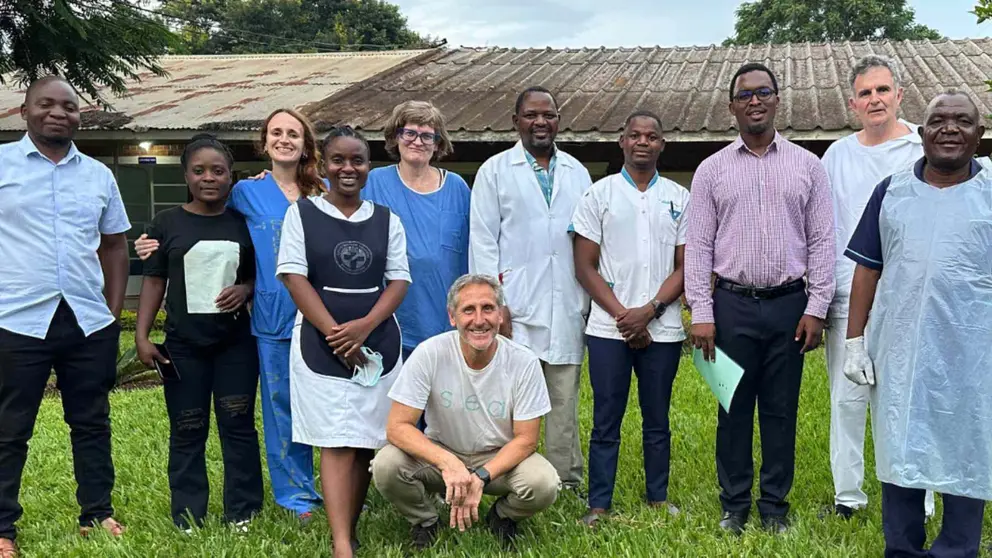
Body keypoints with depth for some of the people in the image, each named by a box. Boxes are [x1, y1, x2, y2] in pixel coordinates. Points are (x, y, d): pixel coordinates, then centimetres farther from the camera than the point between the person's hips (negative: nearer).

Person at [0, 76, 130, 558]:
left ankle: (97, 514, 24)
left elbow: (114, 244, 16)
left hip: (89, 321, 4)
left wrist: (113, 309, 8)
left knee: (92, 423, 12)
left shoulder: (99, 174, 10)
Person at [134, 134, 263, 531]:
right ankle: (188, 518, 14)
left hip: (236, 342, 0)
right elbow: (154, 281, 4)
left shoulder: (243, 223, 4)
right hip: (183, 344, 0)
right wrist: (141, 335, -3)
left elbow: (261, 274, 12)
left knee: (239, 425, 3)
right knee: (187, 431, 5)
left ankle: (242, 512, 14)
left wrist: (246, 289, -11)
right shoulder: (167, 223, 2)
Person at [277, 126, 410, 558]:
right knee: (337, 444, -9)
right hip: (322, 343, -3)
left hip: (377, 342, 3)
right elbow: (294, 277, -5)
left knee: (366, 443, 6)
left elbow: (399, 280, 3)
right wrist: (335, 333, -14)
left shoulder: (386, 220, 9)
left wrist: (364, 326, -14)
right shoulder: (301, 213, 2)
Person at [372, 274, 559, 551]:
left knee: (544, 485, -29)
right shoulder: (430, 354, -21)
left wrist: (480, 477, -27)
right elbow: (397, 426, -21)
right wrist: (449, 464, -36)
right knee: (386, 466, -29)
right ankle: (425, 521, 5)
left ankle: (501, 517, 7)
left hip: (500, 457, 0)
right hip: (439, 452, 0)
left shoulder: (524, 362, -18)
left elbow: (526, 438, -12)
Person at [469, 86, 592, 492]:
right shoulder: (495, 171, 5)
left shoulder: (577, 172, 15)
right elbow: (482, 240, -1)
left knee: (565, 400, 8)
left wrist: (591, 300, 6)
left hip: (567, 309, 3)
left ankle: (567, 482, 16)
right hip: (516, 308, -3)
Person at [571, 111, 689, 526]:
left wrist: (649, 311, -9)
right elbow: (585, 266, 1)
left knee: (657, 420, 10)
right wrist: (621, 314, -8)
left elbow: (685, 267, 5)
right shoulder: (598, 194, 4)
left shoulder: (679, 198, 8)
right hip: (609, 329, -1)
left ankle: (659, 499, 21)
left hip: (662, 329, 2)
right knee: (606, 422, 2)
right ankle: (598, 506, 9)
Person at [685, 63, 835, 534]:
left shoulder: (806, 165, 6)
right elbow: (698, 245, 2)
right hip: (732, 304, 0)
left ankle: (775, 506, 20)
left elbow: (822, 240, 4)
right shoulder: (712, 169, 4)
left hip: (789, 304, 1)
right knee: (734, 409, 6)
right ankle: (734, 506, 19)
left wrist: (816, 308, -2)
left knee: (781, 410, 8)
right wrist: (701, 314, -5)